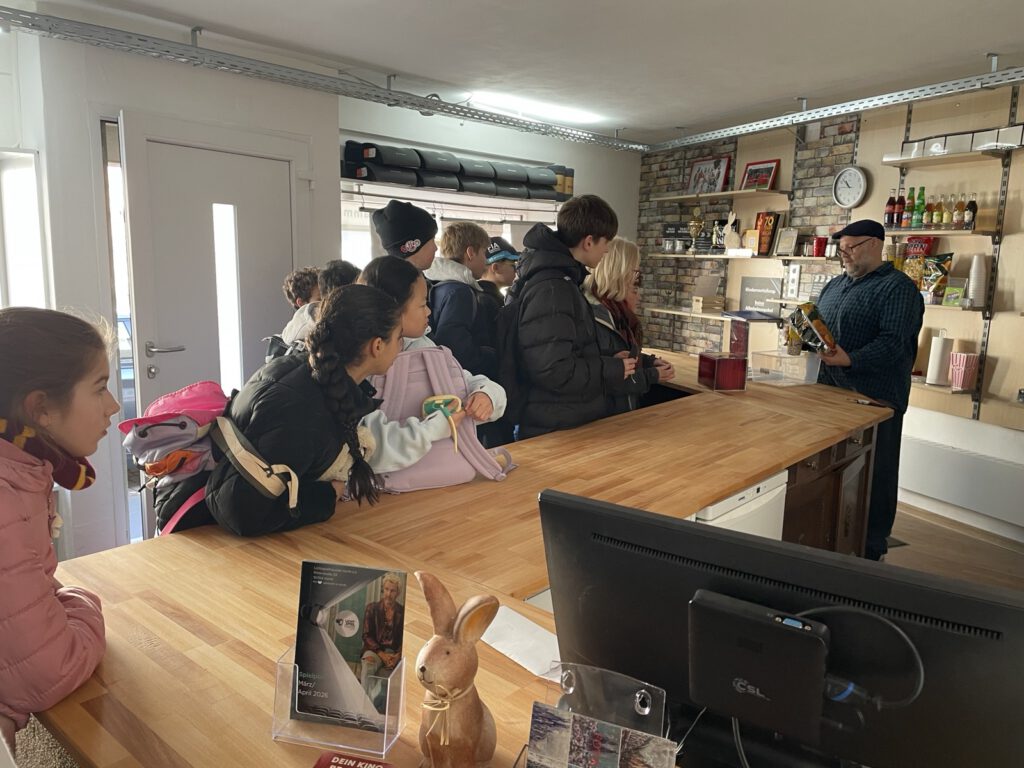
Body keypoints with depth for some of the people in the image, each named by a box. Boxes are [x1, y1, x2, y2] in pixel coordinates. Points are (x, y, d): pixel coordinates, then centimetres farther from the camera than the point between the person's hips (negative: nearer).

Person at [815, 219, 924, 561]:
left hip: (875, 397, -7)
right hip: (832, 391, 8)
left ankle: (872, 545, 14)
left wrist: (851, 360, -31)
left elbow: (894, 341, -20)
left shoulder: (897, 287, -8)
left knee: (874, 472, 2)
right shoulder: (835, 284, 16)